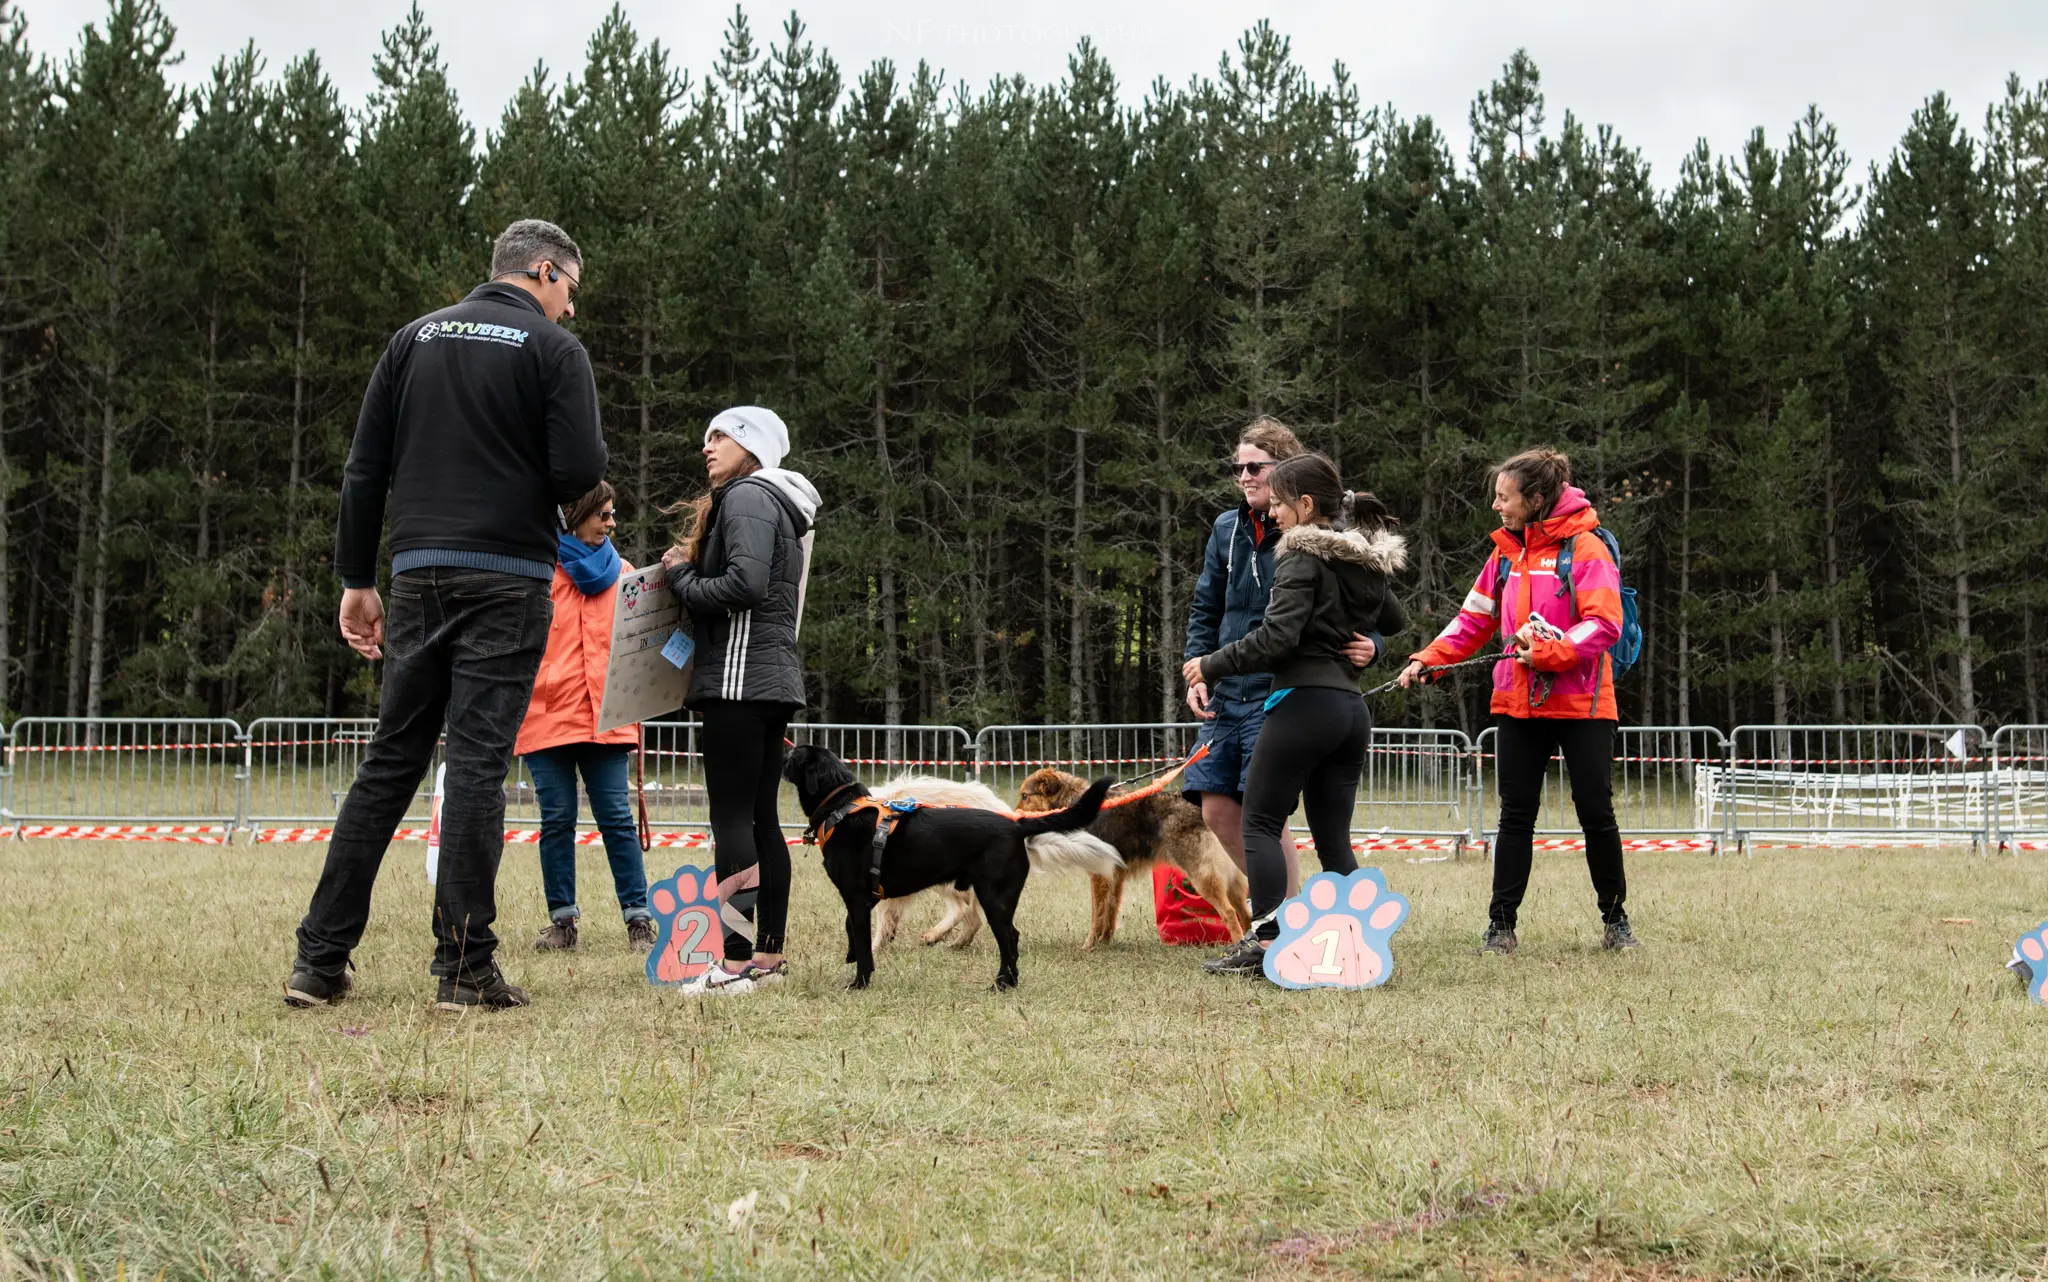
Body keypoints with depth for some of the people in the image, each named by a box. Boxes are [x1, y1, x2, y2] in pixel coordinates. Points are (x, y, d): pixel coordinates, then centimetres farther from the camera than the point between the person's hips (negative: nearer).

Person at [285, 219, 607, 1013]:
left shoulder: (416, 338, 14)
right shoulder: (552, 348, -1)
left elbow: (365, 469, 10)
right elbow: (580, 470, -12)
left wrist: (357, 579, 14)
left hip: (418, 577, 4)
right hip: (507, 581, -4)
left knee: (389, 761, 9)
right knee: (478, 762, -3)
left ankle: (320, 961, 7)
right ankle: (465, 968, -3)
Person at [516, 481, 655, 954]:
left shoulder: (619, 570, 14)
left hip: (603, 716, 2)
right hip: (545, 714, -2)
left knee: (617, 818, -2)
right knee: (557, 820, 3)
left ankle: (639, 919, 2)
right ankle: (562, 919, 12)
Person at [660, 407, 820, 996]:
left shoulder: (748, 496, -7)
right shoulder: (776, 505, 23)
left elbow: (745, 584, -21)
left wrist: (681, 577, -6)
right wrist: (689, 571, 12)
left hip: (741, 680, -10)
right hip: (774, 681, 10)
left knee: (731, 816, -11)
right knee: (761, 817, 10)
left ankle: (736, 964, -14)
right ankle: (769, 957, 13)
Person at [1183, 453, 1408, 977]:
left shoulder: (1302, 556, -9)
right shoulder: (1370, 561, 15)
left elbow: (1277, 636, -18)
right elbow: (1395, 621, 32)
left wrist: (1211, 665, -9)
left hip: (1303, 702, -8)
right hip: (1353, 709, 8)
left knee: (1261, 821, 0)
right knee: (1333, 838, 10)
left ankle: (1265, 941, -7)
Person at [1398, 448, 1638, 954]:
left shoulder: (1586, 548, -8)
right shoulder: (1505, 552, 11)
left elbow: (1603, 624, -16)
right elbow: (1474, 619, 13)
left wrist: (1550, 651, -26)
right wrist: (1428, 659, 0)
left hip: (1582, 703, -5)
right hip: (1517, 703, 5)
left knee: (1596, 813, 3)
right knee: (1516, 815, 4)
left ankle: (1615, 920, 18)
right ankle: (1501, 925, 8)